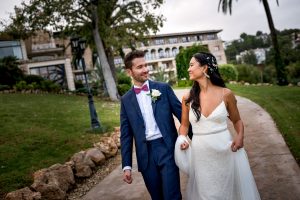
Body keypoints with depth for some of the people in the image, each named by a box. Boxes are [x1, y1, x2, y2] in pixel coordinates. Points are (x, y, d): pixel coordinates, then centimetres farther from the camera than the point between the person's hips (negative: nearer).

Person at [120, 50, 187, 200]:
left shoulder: (163, 88, 2)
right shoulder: (126, 100, 6)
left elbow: (181, 114, 3)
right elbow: (126, 134, 7)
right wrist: (126, 165, 3)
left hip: (167, 148, -2)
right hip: (145, 154, 2)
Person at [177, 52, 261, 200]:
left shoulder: (226, 94, -6)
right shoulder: (187, 98, -2)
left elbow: (237, 120, 8)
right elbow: (184, 125, 11)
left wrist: (240, 136, -11)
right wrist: (182, 139, -9)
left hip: (225, 153, -1)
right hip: (200, 155, 1)